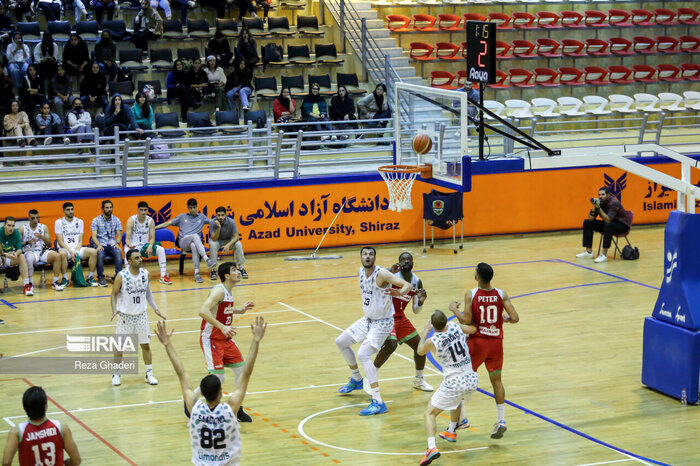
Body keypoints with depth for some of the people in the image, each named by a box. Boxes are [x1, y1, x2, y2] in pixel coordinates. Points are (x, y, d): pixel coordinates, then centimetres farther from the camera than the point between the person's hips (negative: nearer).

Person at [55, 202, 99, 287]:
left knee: (93, 252, -24)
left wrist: (76, 251, -13)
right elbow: (60, 242, -5)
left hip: (77, 249, 3)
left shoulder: (79, 222, 12)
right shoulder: (59, 222, 1)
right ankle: (65, 279, -24)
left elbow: (80, 241, 7)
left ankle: (90, 278, -13)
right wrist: (71, 252, -19)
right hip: (65, 249, -3)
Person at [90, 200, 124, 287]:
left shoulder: (116, 220, 12)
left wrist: (117, 243, -15)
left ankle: (118, 275, -28)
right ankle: (101, 277, -26)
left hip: (112, 244, 2)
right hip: (101, 245, -2)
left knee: (118, 252, -33)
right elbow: (94, 236, -4)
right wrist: (99, 245, -23)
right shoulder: (96, 220, 5)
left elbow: (119, 234, 7)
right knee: (100, 253, -36)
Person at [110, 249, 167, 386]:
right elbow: (114, 295, -6)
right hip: (125, 316, -3)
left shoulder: (145, 274, -3)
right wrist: (114, 310, -22)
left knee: (145, 345, 6)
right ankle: (116, 375, 19)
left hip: (141, 315, 3)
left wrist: (155, 308, 6)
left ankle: (149, 374, 16)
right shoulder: (121, 276, -15)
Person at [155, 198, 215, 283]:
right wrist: (154, 227, 11)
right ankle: (207, 259, -51)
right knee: (195, 236, -37)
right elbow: (168, 223, 19)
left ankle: (197, 273, -45)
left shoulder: (201, 217, 24)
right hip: (183, 242, -1)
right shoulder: (182, 217, 21)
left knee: (193, 245, -40)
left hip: (195, 242, 1)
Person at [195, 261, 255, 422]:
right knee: (219, 378, -12)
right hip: (210, 339, -9)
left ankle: (237, 409, 21)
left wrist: (239, 310, 14)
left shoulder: (229, 291, 7)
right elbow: (203, 311, -34)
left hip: (224, 338, 9)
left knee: (241, 369, 8)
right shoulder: (219, 291, -22)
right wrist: (222, 327, -37)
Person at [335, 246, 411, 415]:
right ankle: (356, 380, 41)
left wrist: (399, 292, -51)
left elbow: (407, 285, -32)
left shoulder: (381, 274, -23)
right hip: (367, 319, 9)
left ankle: (378, 402, -28)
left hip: (382, 322, -9)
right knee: (341, 342, 20)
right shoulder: (361, 271, 1)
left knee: (363, 354, -25)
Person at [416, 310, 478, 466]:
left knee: (429, 414, 3)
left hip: (454, 383, -6)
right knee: (458, 398, 39)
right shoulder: (455, 326, -3)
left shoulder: (432, 341, -13)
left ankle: (432, 447, -20)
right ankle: (451, 432, 54)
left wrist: (426, 330, 24)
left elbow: (420, 351, 11)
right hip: (472, 380, 6)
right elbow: (473, 329, 19)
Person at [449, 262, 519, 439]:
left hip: (477, 341, -3)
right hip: (496, 341, 3)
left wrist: (454, 309, 2)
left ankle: (461, 419, 11)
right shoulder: (502, 295, -4)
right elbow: (515, 318, -8)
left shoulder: (470, 295, -12)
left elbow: (466, 321, -14)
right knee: (496, 380, 15)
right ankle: (501, 420, 7)